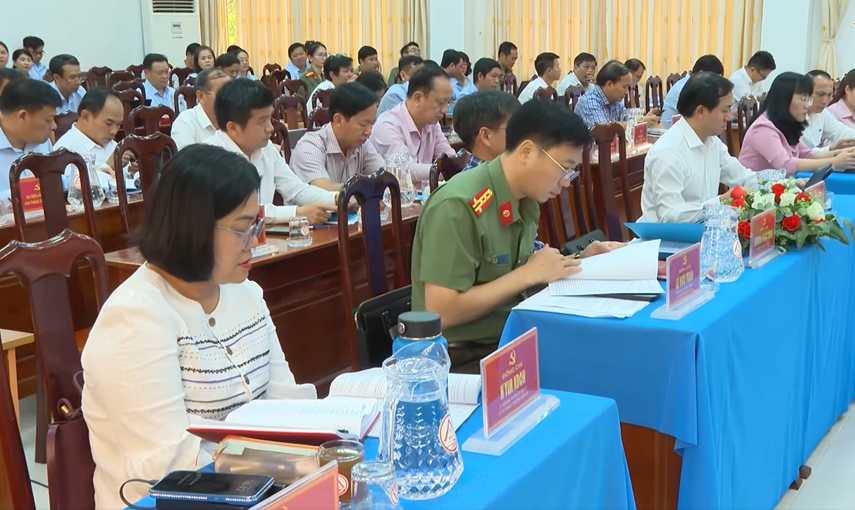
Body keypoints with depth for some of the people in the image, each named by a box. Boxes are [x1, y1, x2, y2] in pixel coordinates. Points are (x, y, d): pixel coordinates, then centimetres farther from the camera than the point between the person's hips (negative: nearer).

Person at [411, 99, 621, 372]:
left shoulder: (526, 202, 4)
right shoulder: (458, 206, -21)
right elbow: (440, 312, -24)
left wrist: (579, 260, 1)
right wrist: (529, 274, -19)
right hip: (464, 357, -8)